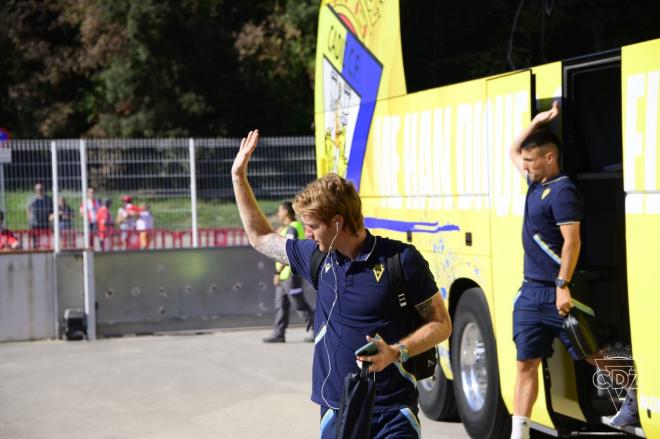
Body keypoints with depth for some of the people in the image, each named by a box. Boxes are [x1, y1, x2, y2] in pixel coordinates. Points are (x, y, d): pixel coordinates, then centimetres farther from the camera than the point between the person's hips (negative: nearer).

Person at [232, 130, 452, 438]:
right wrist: (239, 175, 23)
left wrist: (396, 352, -20)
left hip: (392, 414, -5)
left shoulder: (401, 259, -9)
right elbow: (260, 238, 24)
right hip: (336, 412, 5)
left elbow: (441, 324, -4)